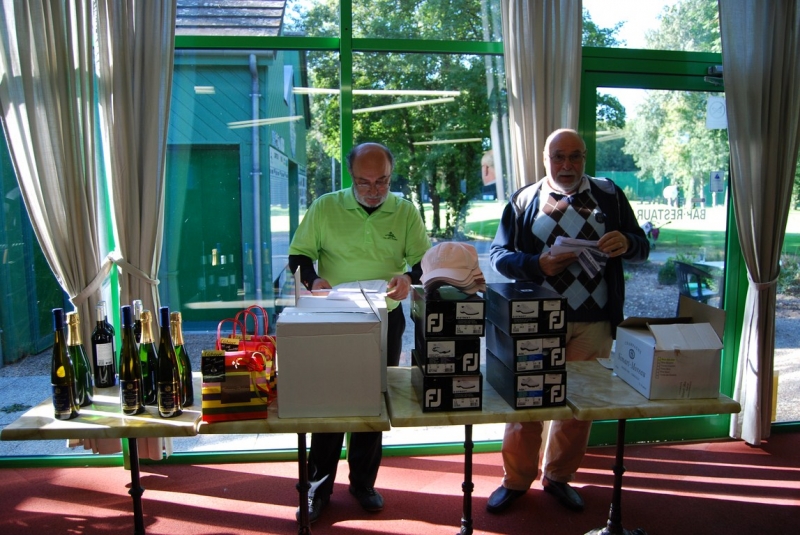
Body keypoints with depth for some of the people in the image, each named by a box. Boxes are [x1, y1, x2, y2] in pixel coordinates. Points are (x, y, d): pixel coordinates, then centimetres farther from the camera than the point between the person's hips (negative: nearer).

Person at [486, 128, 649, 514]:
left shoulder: (609, 195, 8)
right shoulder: (524, 200, 5)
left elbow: (641, 247, 7)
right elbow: (498, 254, 0)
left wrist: (626, 243, -17)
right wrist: (537, 265, -19)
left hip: (593, 323, 2)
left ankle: (559, 477, 32)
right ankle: (516, 479, 25)